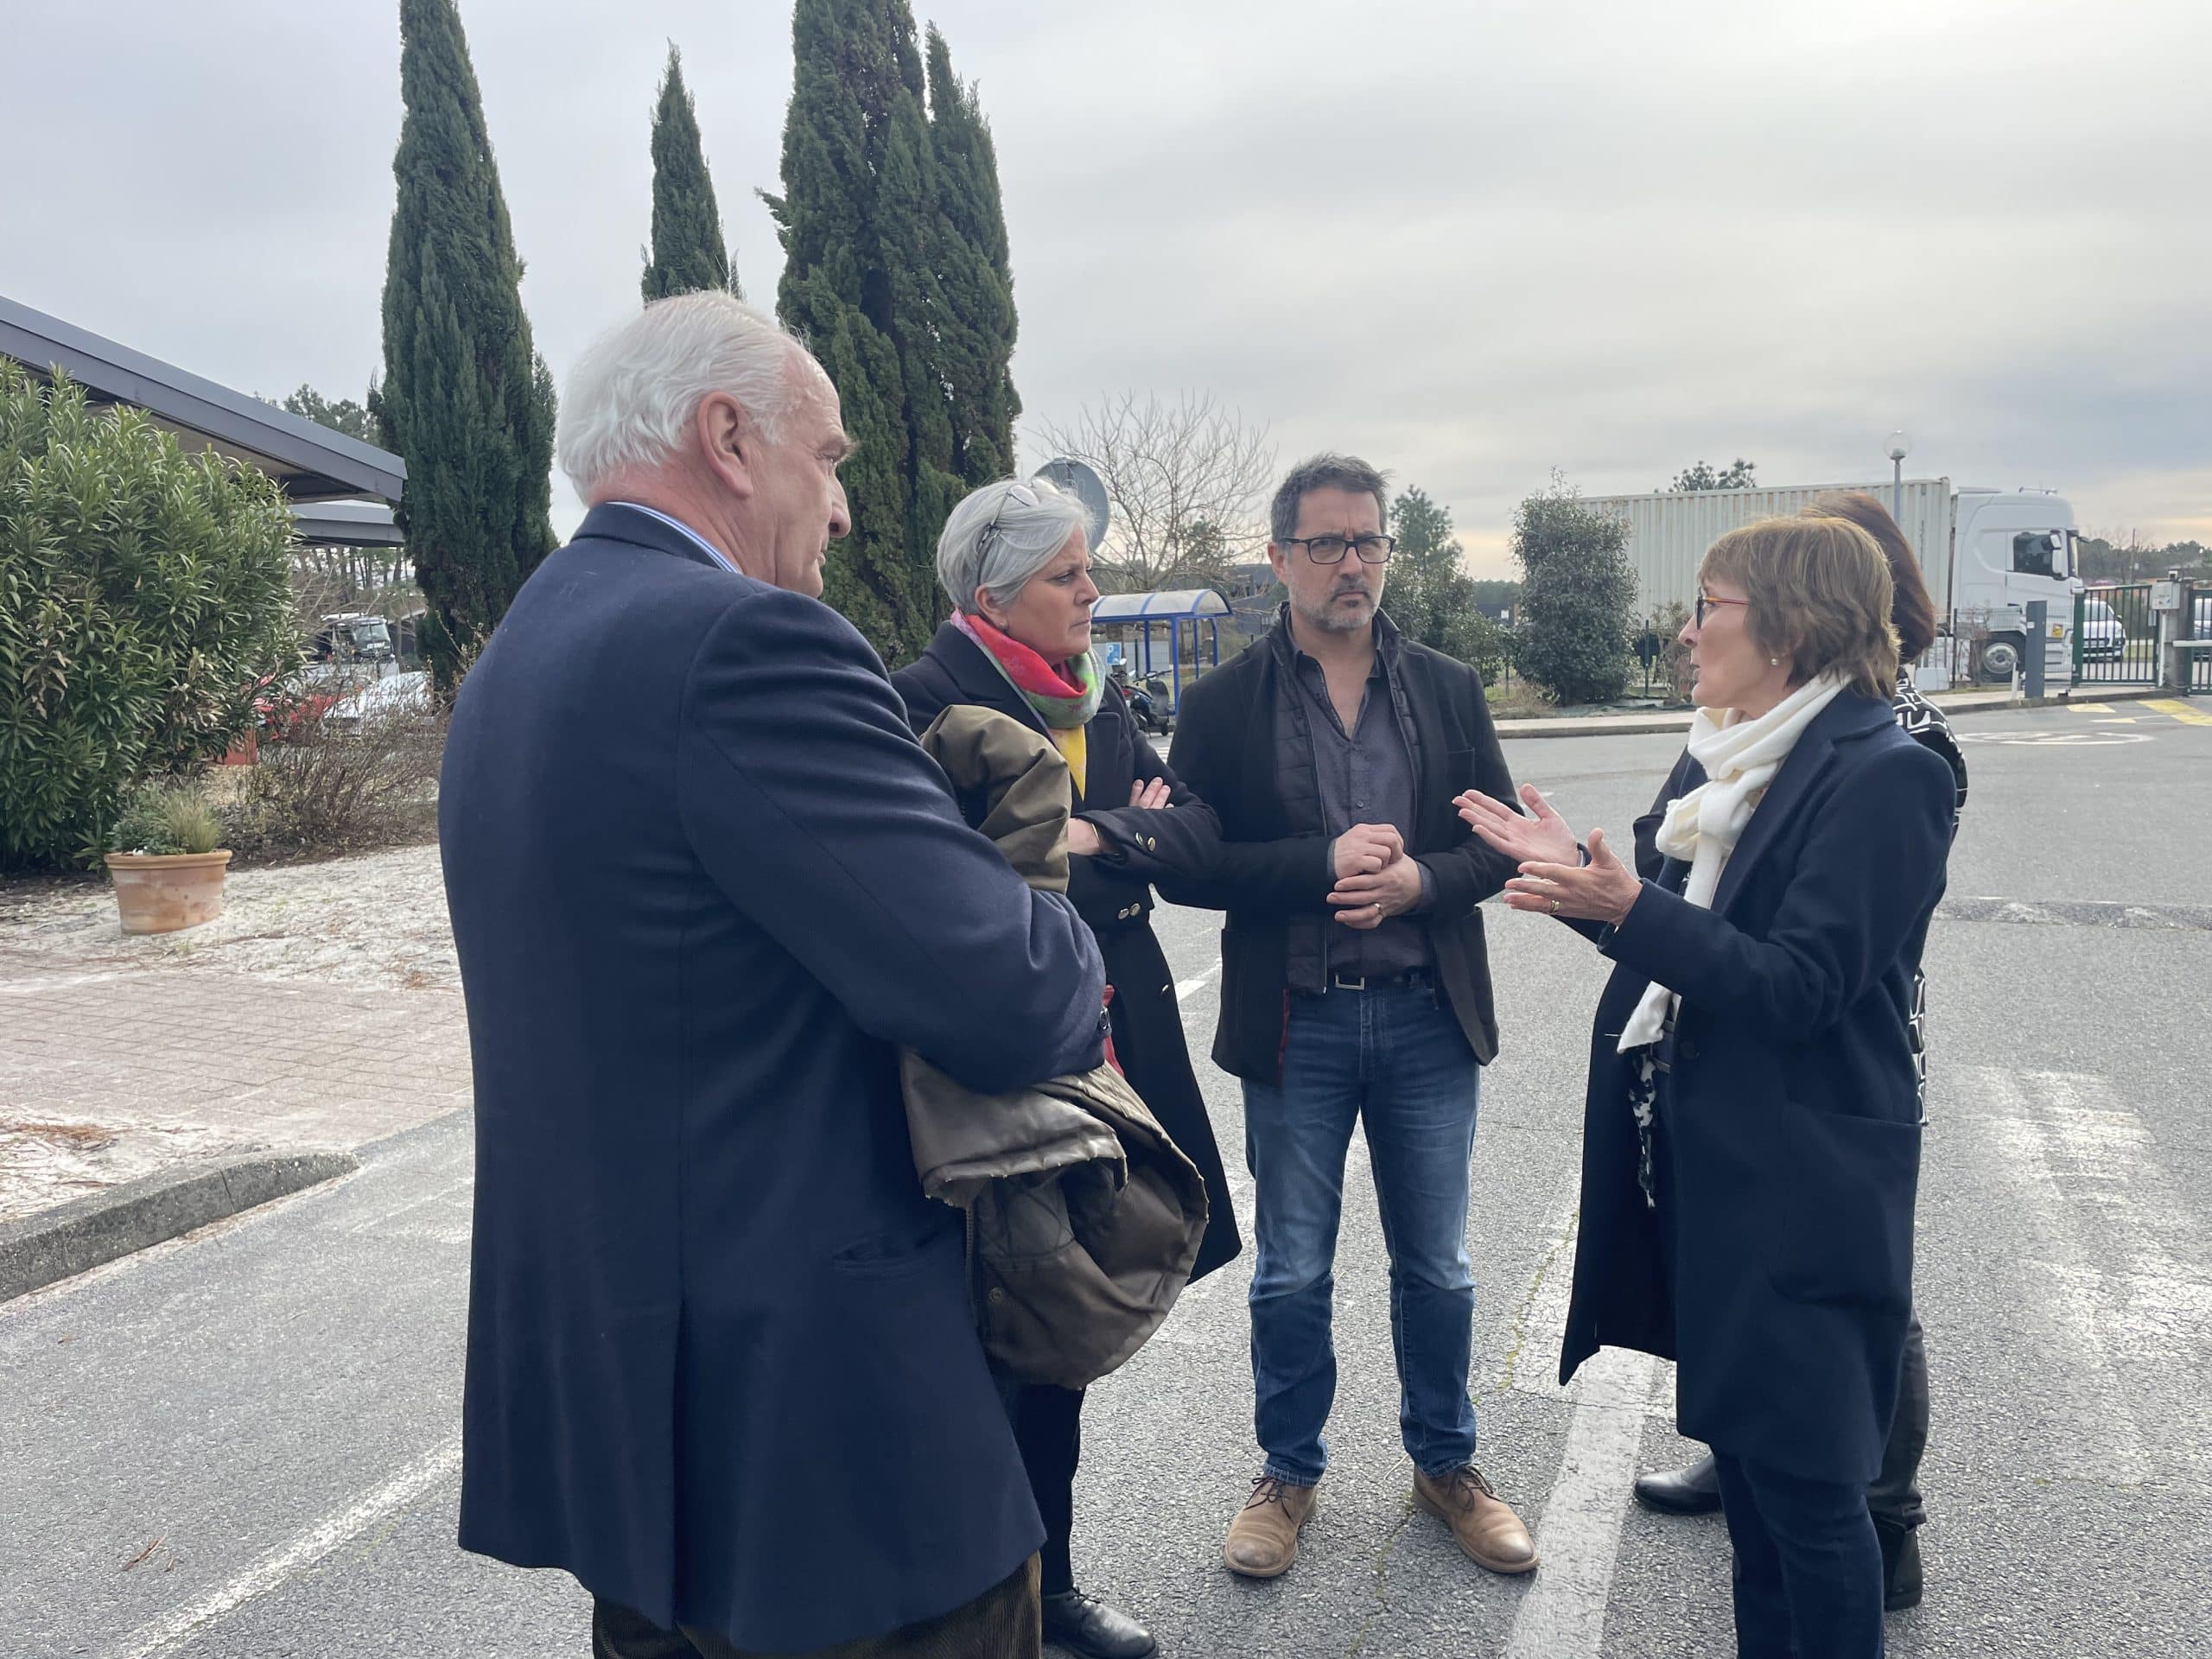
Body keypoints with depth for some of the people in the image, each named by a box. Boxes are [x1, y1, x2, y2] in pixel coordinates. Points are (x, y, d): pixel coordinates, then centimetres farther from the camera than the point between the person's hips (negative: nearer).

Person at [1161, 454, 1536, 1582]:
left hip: (1428, 1019, 2)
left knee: (1437, 1268, 15)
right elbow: (1184, 864, -7)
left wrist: (1418, 878, -17)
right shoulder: (1221, 704, -2)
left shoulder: (1449, 689, 4)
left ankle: (1445, 1465, 37)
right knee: (1291, 1275, 12)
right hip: (1295, 1023, -1)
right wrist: (1322, 865, -19)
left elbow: (1501, 846, 4)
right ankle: (1289, 1472, 33)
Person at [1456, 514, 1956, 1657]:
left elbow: (1803, 985, -21)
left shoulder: (1883, 776, -15)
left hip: (1799, 1190, -8)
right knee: (1745, 1456, 20)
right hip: (1702, 1165, 8)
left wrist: (1631, 909, -28)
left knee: (1807, 1481, 4)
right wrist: (1585, 877, 5)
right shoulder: (1721, 762, 10)